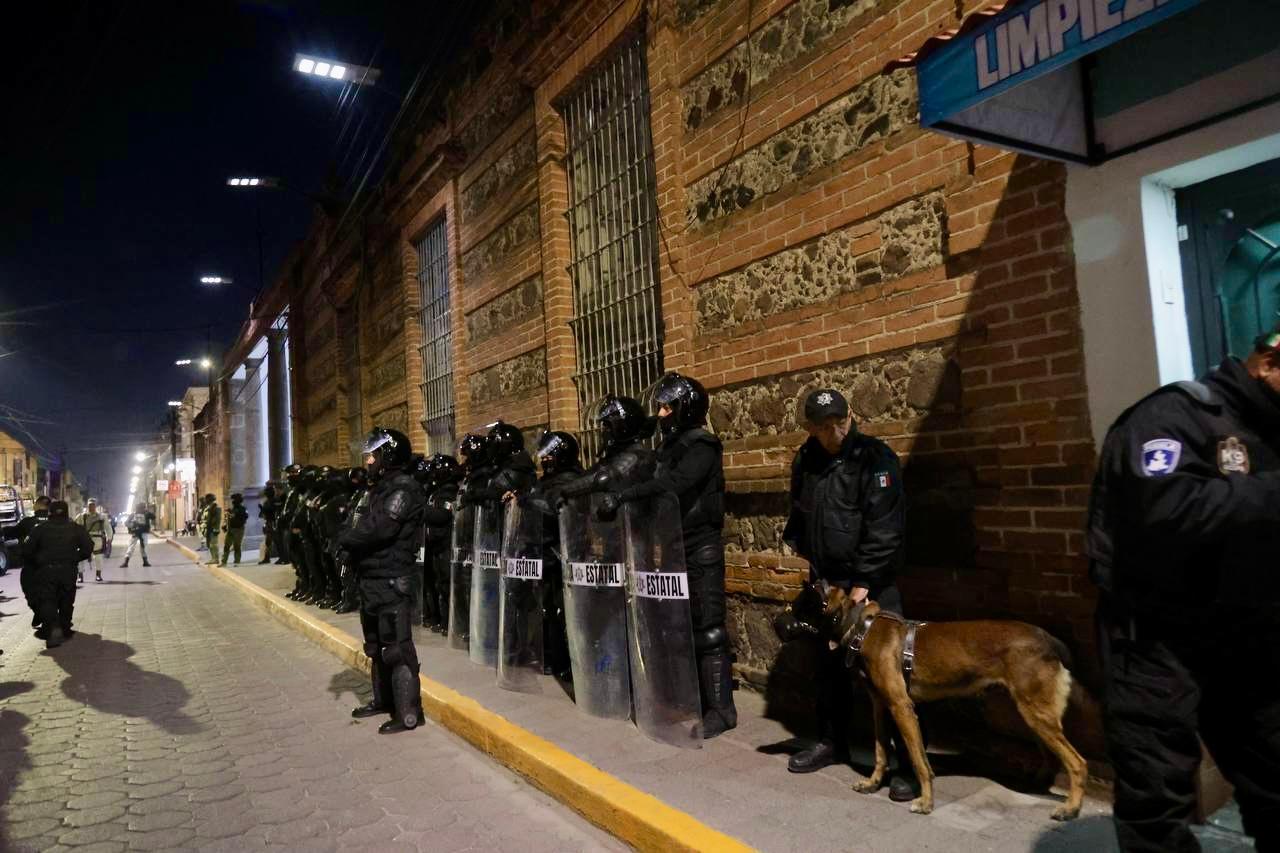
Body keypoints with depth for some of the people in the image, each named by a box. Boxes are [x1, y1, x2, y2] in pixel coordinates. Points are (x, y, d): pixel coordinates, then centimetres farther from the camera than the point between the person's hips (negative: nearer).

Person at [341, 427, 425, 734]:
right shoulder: (382, 488, 16)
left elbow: (378, 528, -25)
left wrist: (345, 539, -10)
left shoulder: (403, 489, -16)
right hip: (373, 578, 10)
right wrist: (351, 540, -7)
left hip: (392, 580, -10)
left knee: (397, 647, -6)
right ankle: (383, 699, 34)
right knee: (377, 645, 20)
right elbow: (365, 525, 13)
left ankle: (408, 713, 0)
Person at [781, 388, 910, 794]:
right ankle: (830, 740, 33)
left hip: (872, 582, -6)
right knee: (830, 662, 16)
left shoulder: (875, 457, -14)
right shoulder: (805, 460, 4)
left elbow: (885, 527, -18)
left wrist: (863, 583, -19)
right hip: (825, 580, 6)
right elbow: (798, 513, 21)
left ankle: (910, 761, 6)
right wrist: (798, 542, 7)